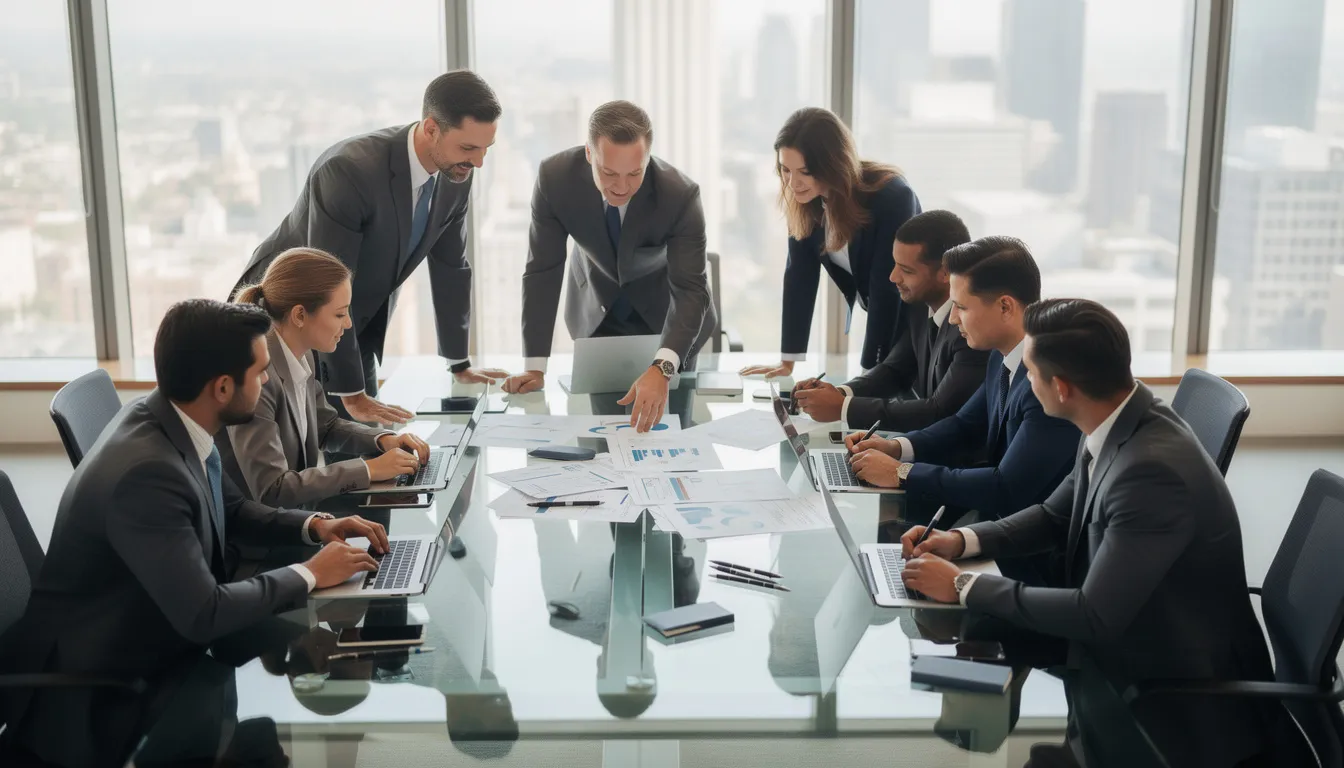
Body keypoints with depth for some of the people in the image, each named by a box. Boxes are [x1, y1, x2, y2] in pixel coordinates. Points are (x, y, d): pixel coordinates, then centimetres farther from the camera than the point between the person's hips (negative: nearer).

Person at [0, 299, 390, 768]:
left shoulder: (171, 422, -5)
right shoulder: (146, 471, -31)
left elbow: (231, 509, 13)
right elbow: (202, 615, -29)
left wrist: (313, 526, -2)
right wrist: (309, 574, -17)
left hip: (153, 637, 8)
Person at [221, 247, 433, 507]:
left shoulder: (300, 356, -1)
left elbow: (325, 425, 16)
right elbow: (271, 490, -27)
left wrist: (383, 440, -1)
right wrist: (369, 469, -23)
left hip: (292, 514, 7)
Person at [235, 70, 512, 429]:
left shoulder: (456, 176, -10)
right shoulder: (348, 170, -32)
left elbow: (450, 267, 4)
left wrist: (459, 364, 9)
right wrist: (352, 395, -28)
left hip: (352, 333, 6)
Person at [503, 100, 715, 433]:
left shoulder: (680, 194, -35)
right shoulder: (555, 177, -31)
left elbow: (690, 290, -38)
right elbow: (544, 270, -22)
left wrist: (661, 367, -55)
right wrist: (534, 367, -26)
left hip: (663, 309, -1)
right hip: (596, 306, 1)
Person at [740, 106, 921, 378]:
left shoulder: (890, 197, -30)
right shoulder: (805, 200, -14)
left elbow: (887, 290, -30)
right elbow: (799, 274, -10)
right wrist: (788, 361, -11)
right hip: (880, 320, 5)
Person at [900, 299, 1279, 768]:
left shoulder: (1153, 469, -31)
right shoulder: (1118, 423, -4)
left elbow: (1095, 616, -29)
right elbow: (1056, 517, 12)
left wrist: (964, 586, -22)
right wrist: (963, 540, -3)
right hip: (1127, 648, 8)